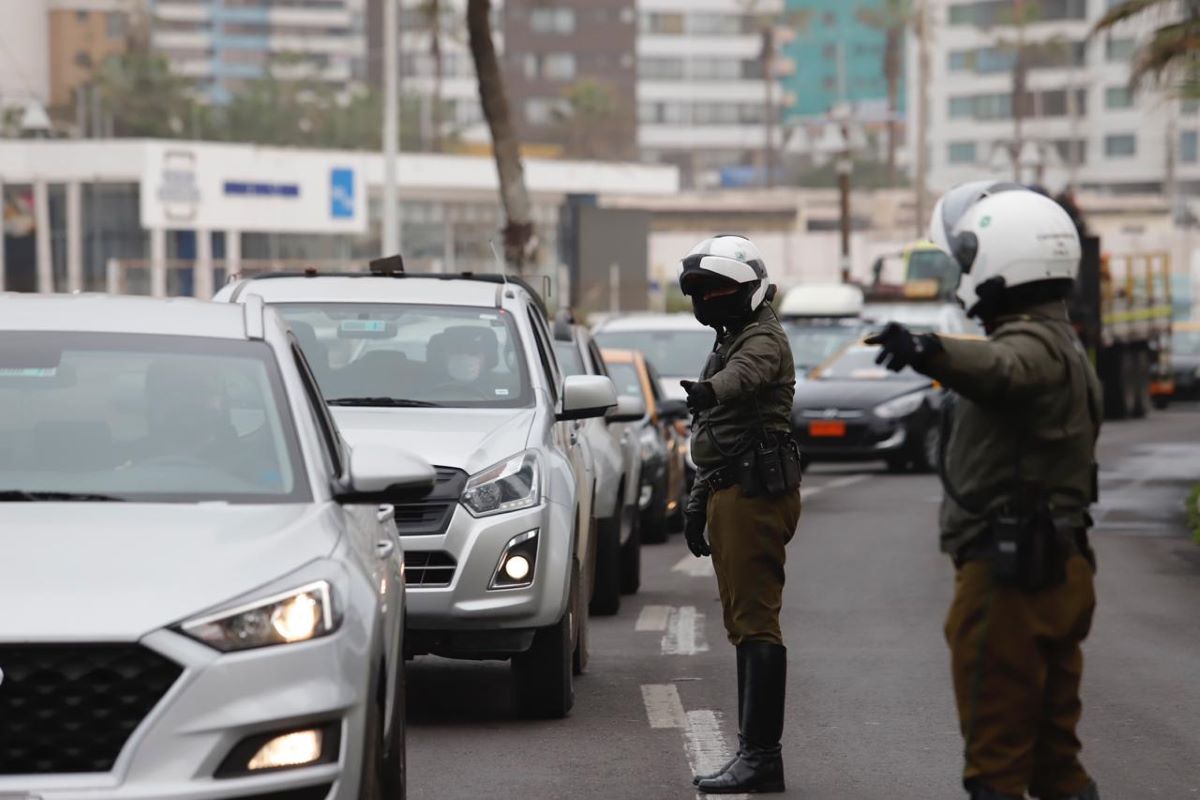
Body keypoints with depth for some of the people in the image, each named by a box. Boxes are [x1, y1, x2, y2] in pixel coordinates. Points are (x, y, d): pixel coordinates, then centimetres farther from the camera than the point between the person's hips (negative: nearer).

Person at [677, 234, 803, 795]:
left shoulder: (762, 338, -10)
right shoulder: (730, 342, 24)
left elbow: (744, 374, -36)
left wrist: (709, 391, -57)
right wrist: (698, 501, 28)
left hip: (755, 495, -11)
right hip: (730, 495, 11)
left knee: (755, 622, -14)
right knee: (743, 623, 12)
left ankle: (760, 754, -17)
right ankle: (754, 752, 17)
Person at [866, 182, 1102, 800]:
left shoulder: (1033, 344, -18)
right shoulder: (1060, 344, 17)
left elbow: (998, 370, -42)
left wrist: (929, 354, -60)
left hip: (1007, 574, -10)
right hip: (1058, 567, 10)